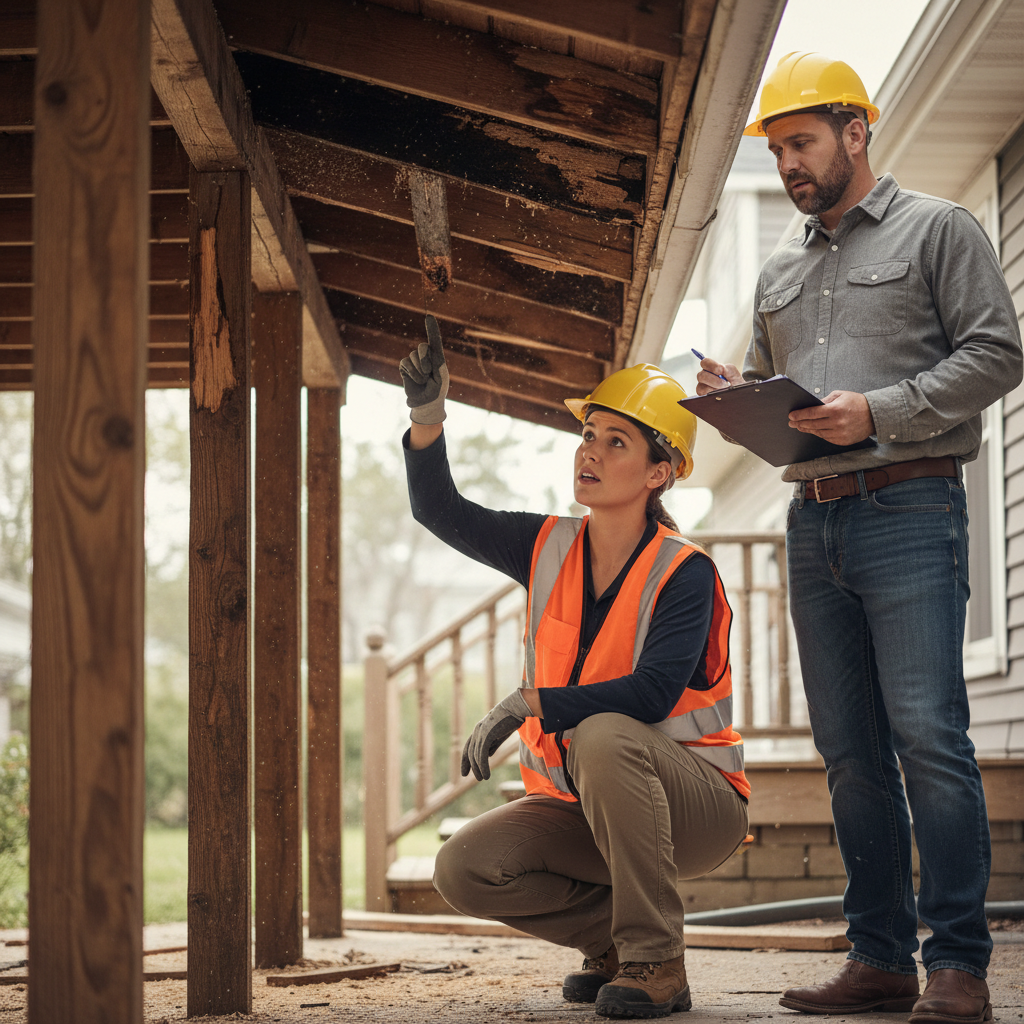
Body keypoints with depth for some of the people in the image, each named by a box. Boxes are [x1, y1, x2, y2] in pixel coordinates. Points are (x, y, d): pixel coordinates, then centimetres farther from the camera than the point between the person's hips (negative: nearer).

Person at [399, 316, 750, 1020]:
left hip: (696, 803, -5)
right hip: (582, 808, 5)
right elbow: (441, 510, 2)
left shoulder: (684, 574, -15)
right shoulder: (549, 549, 3)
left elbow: (652, 694, -28)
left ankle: (657, 961, -25)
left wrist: (527, 705, -31)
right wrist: (427, 418, -16)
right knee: (464, 870, -17)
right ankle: (614, 936, 6)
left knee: (603, 736, -37)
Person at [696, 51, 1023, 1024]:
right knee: (850, 749, 5)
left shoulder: (937, 230, 4)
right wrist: (732, 396, 3)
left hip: (908, 507, -6)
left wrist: (878, 411, -15)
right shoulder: (781, 271, 22)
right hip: (812, 522, 6)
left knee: (927, 734, -12)